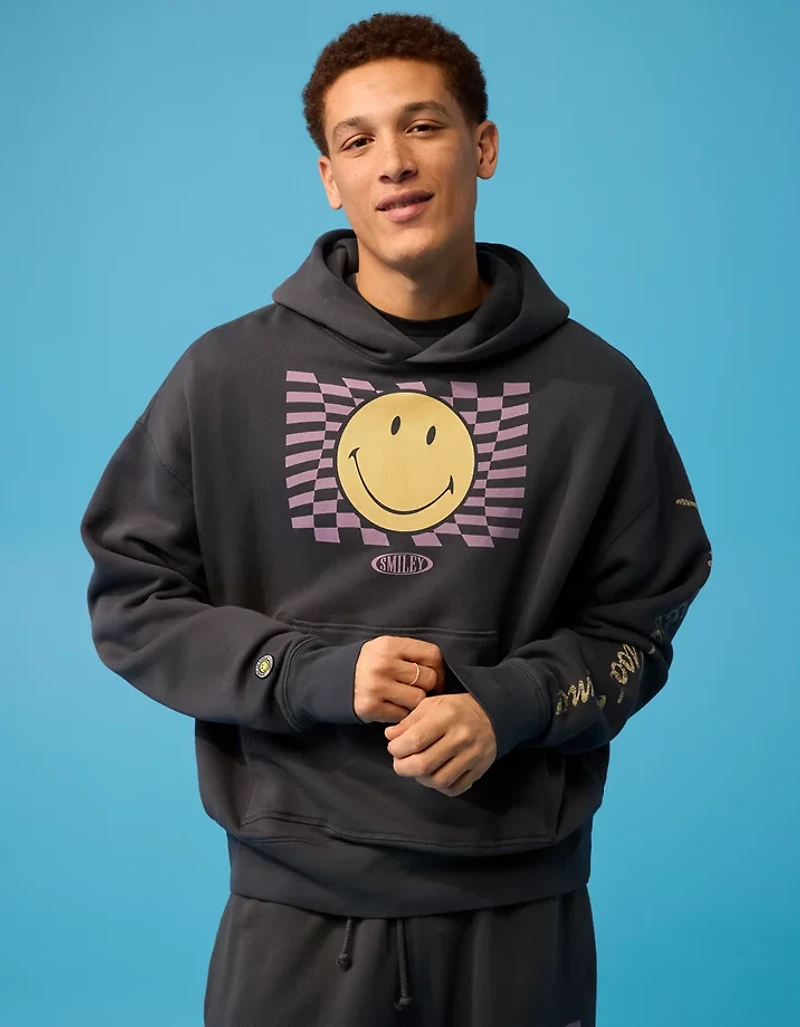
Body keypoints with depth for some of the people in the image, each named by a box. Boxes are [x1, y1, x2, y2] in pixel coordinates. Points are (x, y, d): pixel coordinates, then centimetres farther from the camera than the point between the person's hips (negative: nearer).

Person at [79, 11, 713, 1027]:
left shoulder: (595, 389, 0)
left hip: (521, 901, 1)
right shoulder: (228, 373, -1)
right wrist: (318, 675, -12)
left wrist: (508, 706, -14)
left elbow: (633, 626, 5)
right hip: (298, 900, 0)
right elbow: (132, 605, 1)